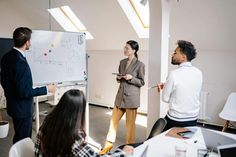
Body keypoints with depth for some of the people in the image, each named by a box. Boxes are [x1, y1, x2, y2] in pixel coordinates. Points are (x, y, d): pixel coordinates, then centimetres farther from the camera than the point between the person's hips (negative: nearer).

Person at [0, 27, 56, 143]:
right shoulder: (21, 63, -28)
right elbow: (24, 92, -26)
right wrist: (46, 89, -17)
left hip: (13, 105, 9)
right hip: (22, 108, -9)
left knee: (19, 137, 25)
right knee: (23, 139, 9)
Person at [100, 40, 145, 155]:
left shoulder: (140, 65, -8)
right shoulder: (122, 62, 9)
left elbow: (141, 82, -5)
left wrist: (131, 78, -19)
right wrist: (118, 78, -4)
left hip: (132, 97, -6)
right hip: (120, 95, 6)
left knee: (130, 123, 5)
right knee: (114, 120, 11)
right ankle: (109, 144, 27)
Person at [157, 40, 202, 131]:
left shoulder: (174, 74, -19)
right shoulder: (198, 73, -2)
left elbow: (165, 99, -10)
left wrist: (165, 87, 9)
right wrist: (167, 86, 15)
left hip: (175, 121, -5)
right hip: (193, 120, 6)